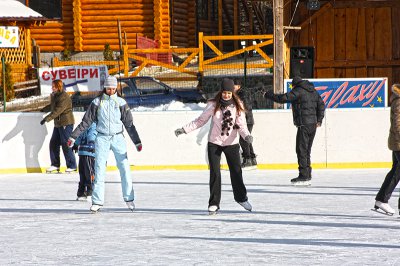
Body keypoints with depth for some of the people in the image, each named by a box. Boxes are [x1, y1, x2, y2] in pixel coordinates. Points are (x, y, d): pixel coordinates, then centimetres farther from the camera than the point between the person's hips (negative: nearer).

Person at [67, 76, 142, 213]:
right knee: (99, 169, -4)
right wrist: (73, 137, 1)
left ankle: (129, 198, 8)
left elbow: (129, 124, 5)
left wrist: (137, 142, 2)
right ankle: (97, 201, -2)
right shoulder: (97, 102, 2)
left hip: (118, 138, 0)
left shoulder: (121, 103, 3)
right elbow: (86, 121, 4)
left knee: (124, 168, -2)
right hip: (102, 138, 0)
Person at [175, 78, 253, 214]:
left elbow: (241, 124, -5)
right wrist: (184, 129, -5)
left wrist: (246, 135, -25)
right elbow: (201, 120, 0)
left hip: (232, 143, 1)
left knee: (236, 171, 6)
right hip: (214, 143, -1)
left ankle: (241, 198, 28)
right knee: (215, 172, -3)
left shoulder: (237, 106, -5)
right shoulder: (213, 105, -8)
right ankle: (214, 203, 5)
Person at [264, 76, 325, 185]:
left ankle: (303, 176, -9)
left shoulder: (298, 91, -8)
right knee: (307, 151, 14)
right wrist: (319, 120, 17)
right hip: (313, 125, 8)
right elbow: (321, 105, 17)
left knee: (301, 150, -6)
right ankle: (307, 175, 15)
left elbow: (283, 98, -14)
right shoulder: (313, 91, 16)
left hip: (304, 125, -8)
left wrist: (268, 95, -1)